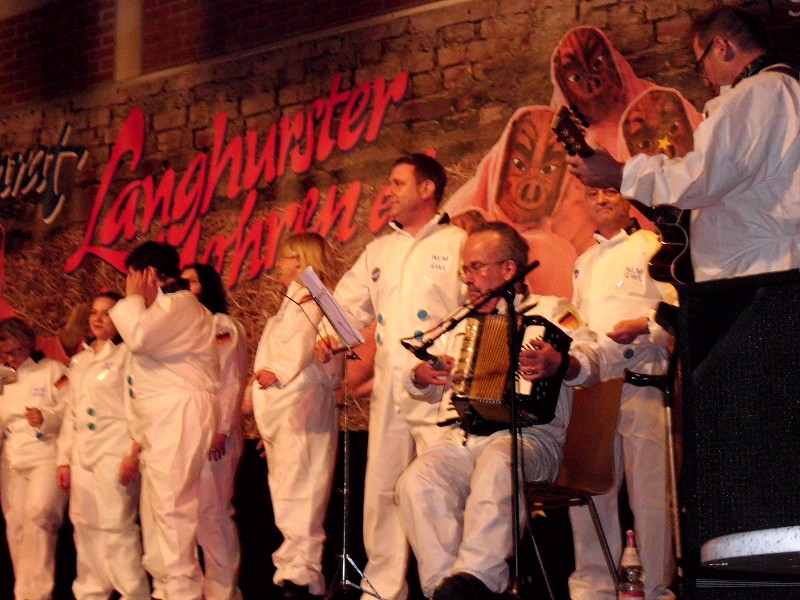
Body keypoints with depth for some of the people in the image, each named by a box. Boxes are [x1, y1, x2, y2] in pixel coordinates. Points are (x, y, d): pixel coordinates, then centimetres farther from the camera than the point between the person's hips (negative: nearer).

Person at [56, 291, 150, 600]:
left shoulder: (127, 355, -1)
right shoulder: (79, 361, 19)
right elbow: (71, 413, 20)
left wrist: (134, 453, -16)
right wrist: (64, 459, 14)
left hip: (115, 452, -6)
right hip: (82, 455, 7)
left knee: (116, 527, -11)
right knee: (86, 528, 8)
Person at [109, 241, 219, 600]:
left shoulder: (179, 304, -8)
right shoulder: (166, 308, 25)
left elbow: (138, 337, -25)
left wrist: (132, 299, -6)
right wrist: (140, 435, 22)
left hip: (180, 419, -11)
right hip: (160, 423, 11)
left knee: (172, 507, -14)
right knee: (155, 509, 10)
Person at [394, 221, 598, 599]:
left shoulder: (548, 312, 11)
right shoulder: (463, 324, 30)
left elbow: (589, 360, -6)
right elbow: (427, 390, 35)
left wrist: (558, 363, -29)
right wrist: (422, 376, 10)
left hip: (528, 437, -5)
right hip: (462, 440, 5)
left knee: (496, 461, -40)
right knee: (417, 481, -28)